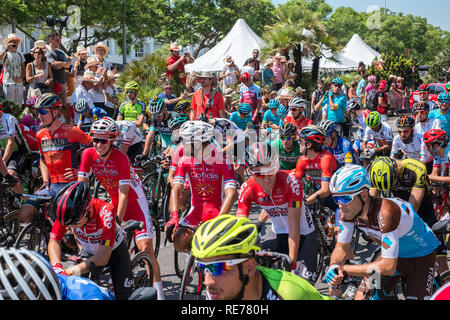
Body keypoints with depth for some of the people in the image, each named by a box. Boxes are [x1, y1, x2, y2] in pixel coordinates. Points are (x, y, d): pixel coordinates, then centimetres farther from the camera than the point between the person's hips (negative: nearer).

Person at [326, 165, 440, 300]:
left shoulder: (385, 212, -41)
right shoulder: (347, 211, -20)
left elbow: (388, 267, -41)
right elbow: (342, 248, -9)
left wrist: (344, 269, -36)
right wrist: (334, 270, -31)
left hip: (421, 256, -5)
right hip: (391, 253, 6)